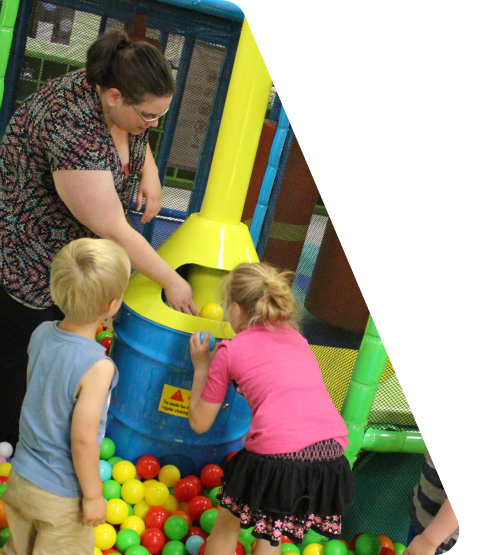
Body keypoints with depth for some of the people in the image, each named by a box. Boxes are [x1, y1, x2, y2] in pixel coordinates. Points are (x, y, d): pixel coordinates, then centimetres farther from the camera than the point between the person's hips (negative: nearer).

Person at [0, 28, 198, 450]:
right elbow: (112, 231, -32)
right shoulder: (73, 130, -36)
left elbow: (137, 139, 17)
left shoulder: (124, 104, -10)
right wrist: (171, 281, -23)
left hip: (79, 255, 8)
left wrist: (149, 171, -4)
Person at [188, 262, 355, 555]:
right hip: (332, 455, 5)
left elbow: (200, 423, 14)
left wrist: (201, 367, 26)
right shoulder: (295, 336, 21)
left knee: (227, 525, 25)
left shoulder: (229, 351, 8)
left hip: (275, 458, -5)